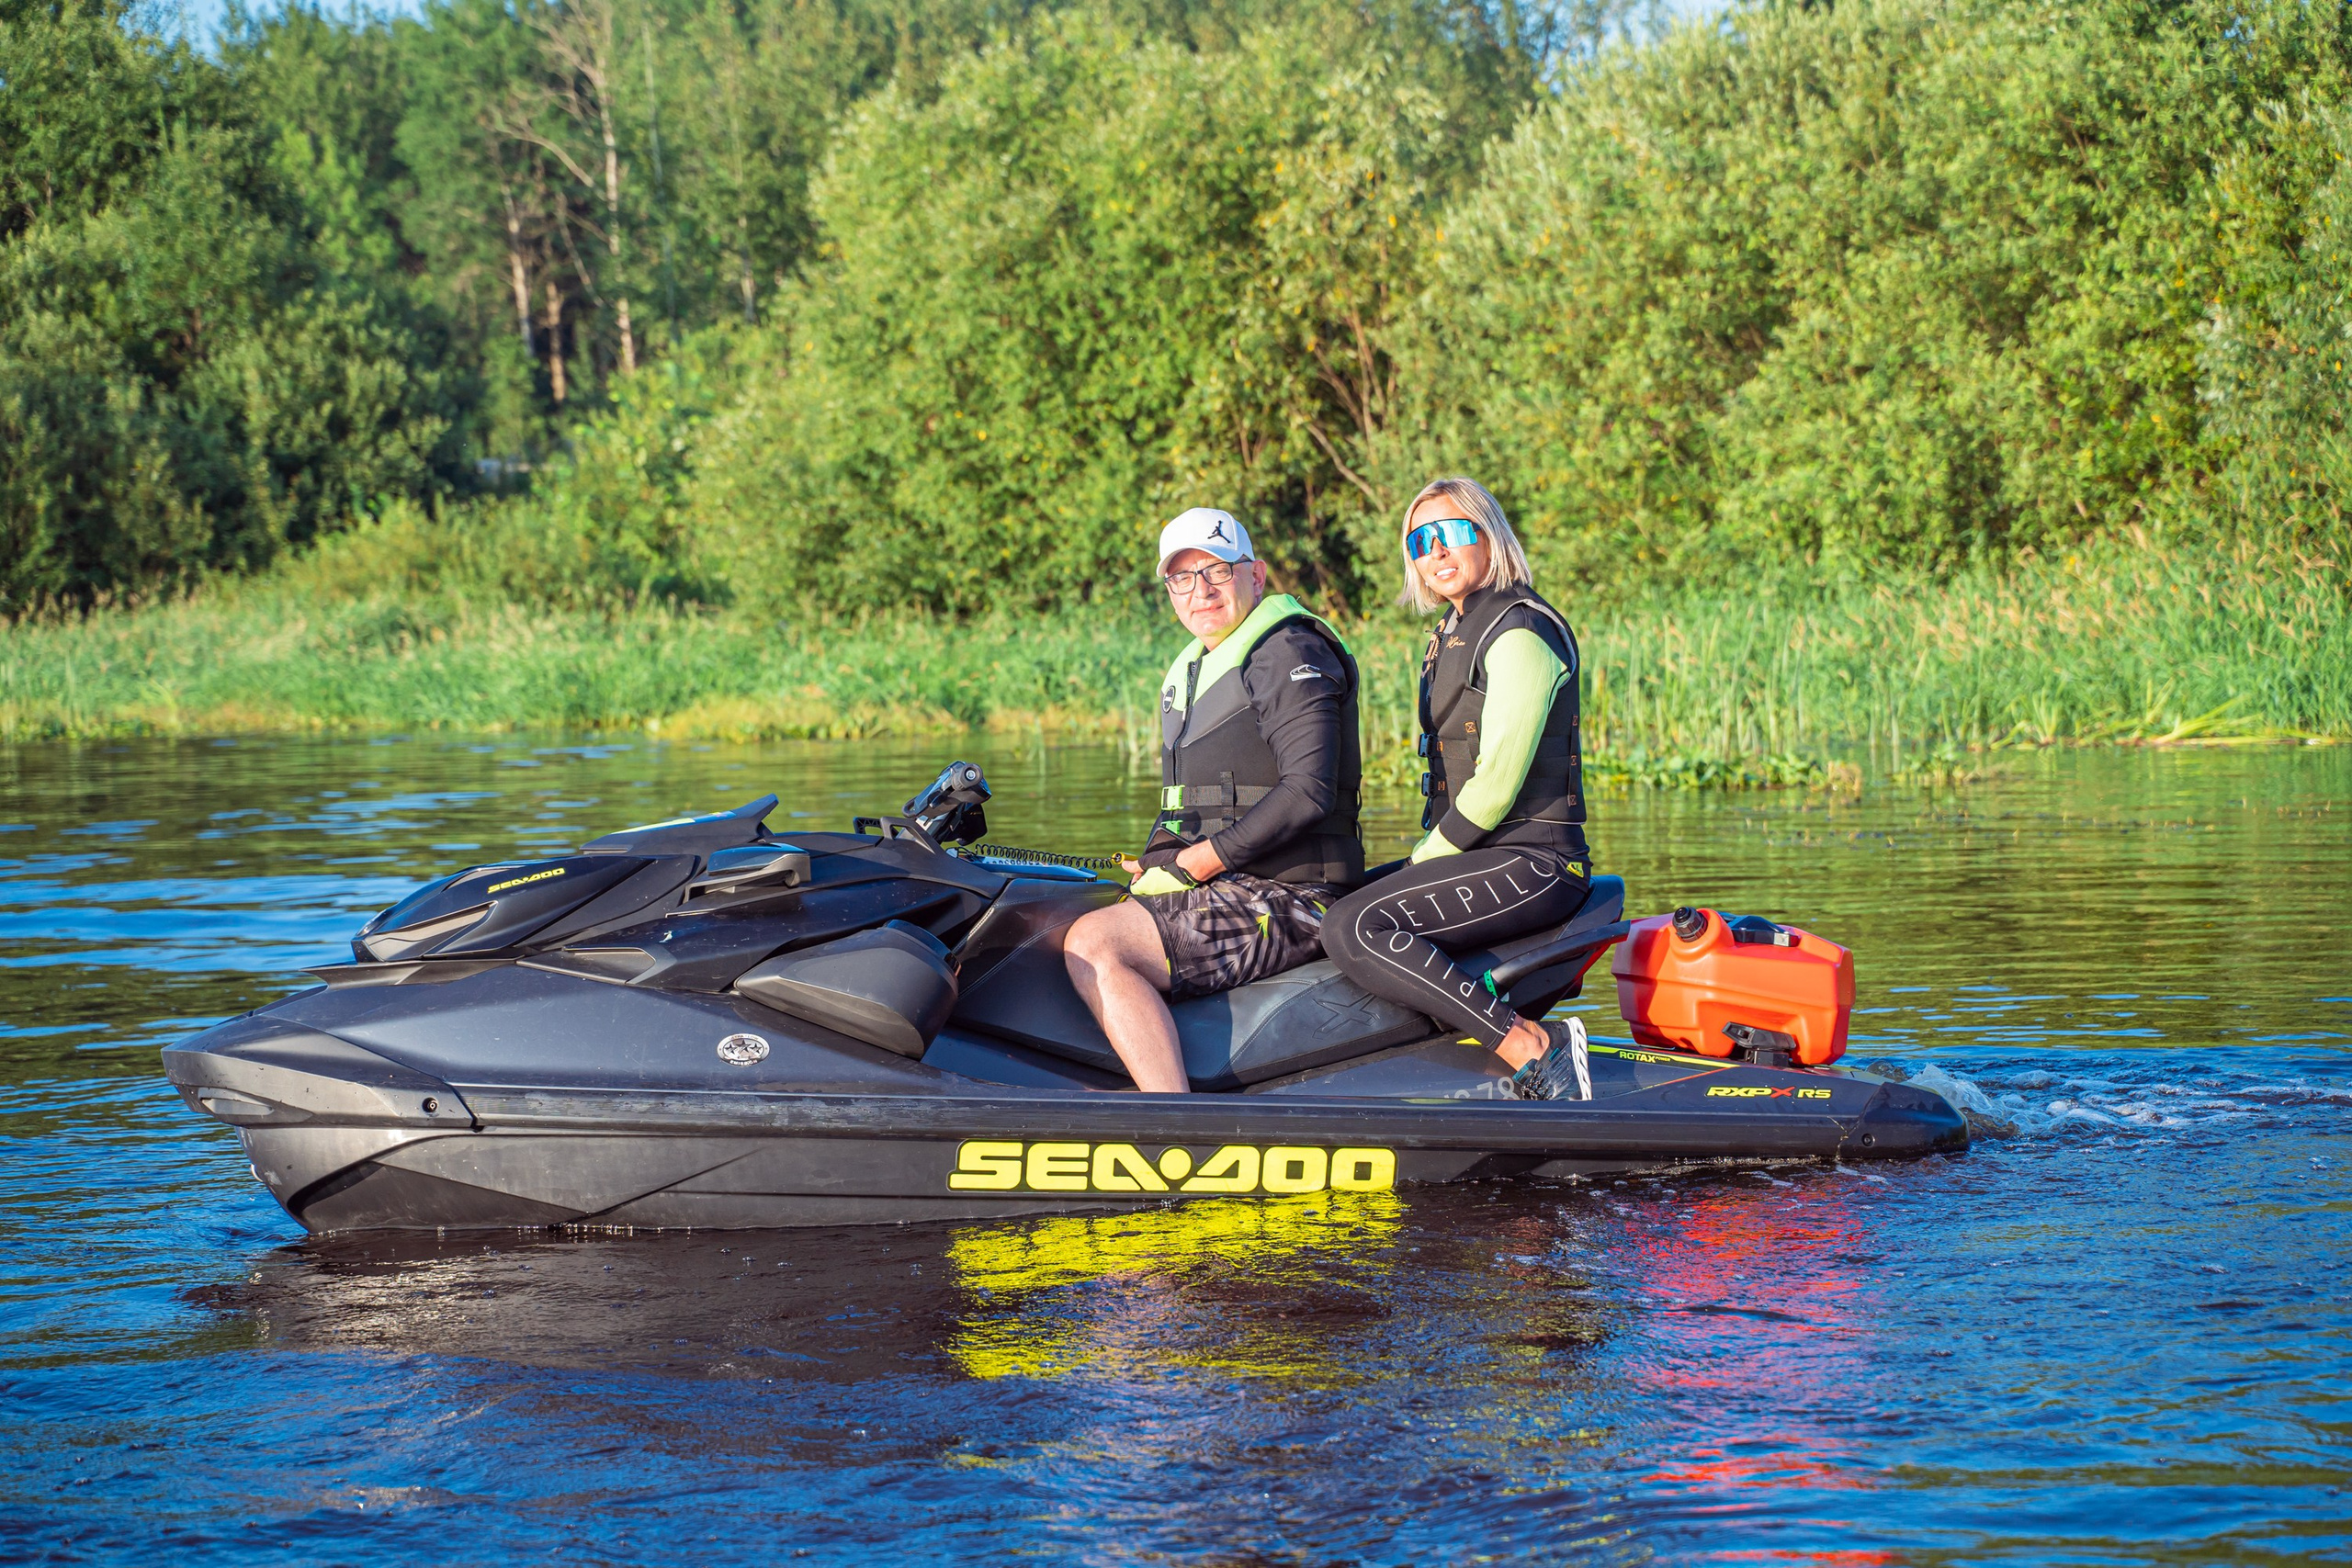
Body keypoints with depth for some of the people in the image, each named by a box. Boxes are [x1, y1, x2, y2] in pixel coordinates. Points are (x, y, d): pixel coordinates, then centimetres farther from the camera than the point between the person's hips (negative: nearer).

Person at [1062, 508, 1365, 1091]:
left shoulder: (1289, 654, -8)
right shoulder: (1189, 672, 22)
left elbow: (1308, 792, -20)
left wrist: (1191, 866, -18)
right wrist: (1154, 865, 7)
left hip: (1285, 901, -10)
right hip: (1227, 890, 10)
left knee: (1094, 944, -27)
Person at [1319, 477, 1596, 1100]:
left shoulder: (1519, 633, -12)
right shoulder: (1455, 632, 19)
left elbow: (1495, 787, -18)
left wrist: (1424, 859, -9)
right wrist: (1418, 864, 10)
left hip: (1531, 862, -11)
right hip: (1486, 855, 11)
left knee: (1354, 929, -27)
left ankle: (1534, 1048, -29)